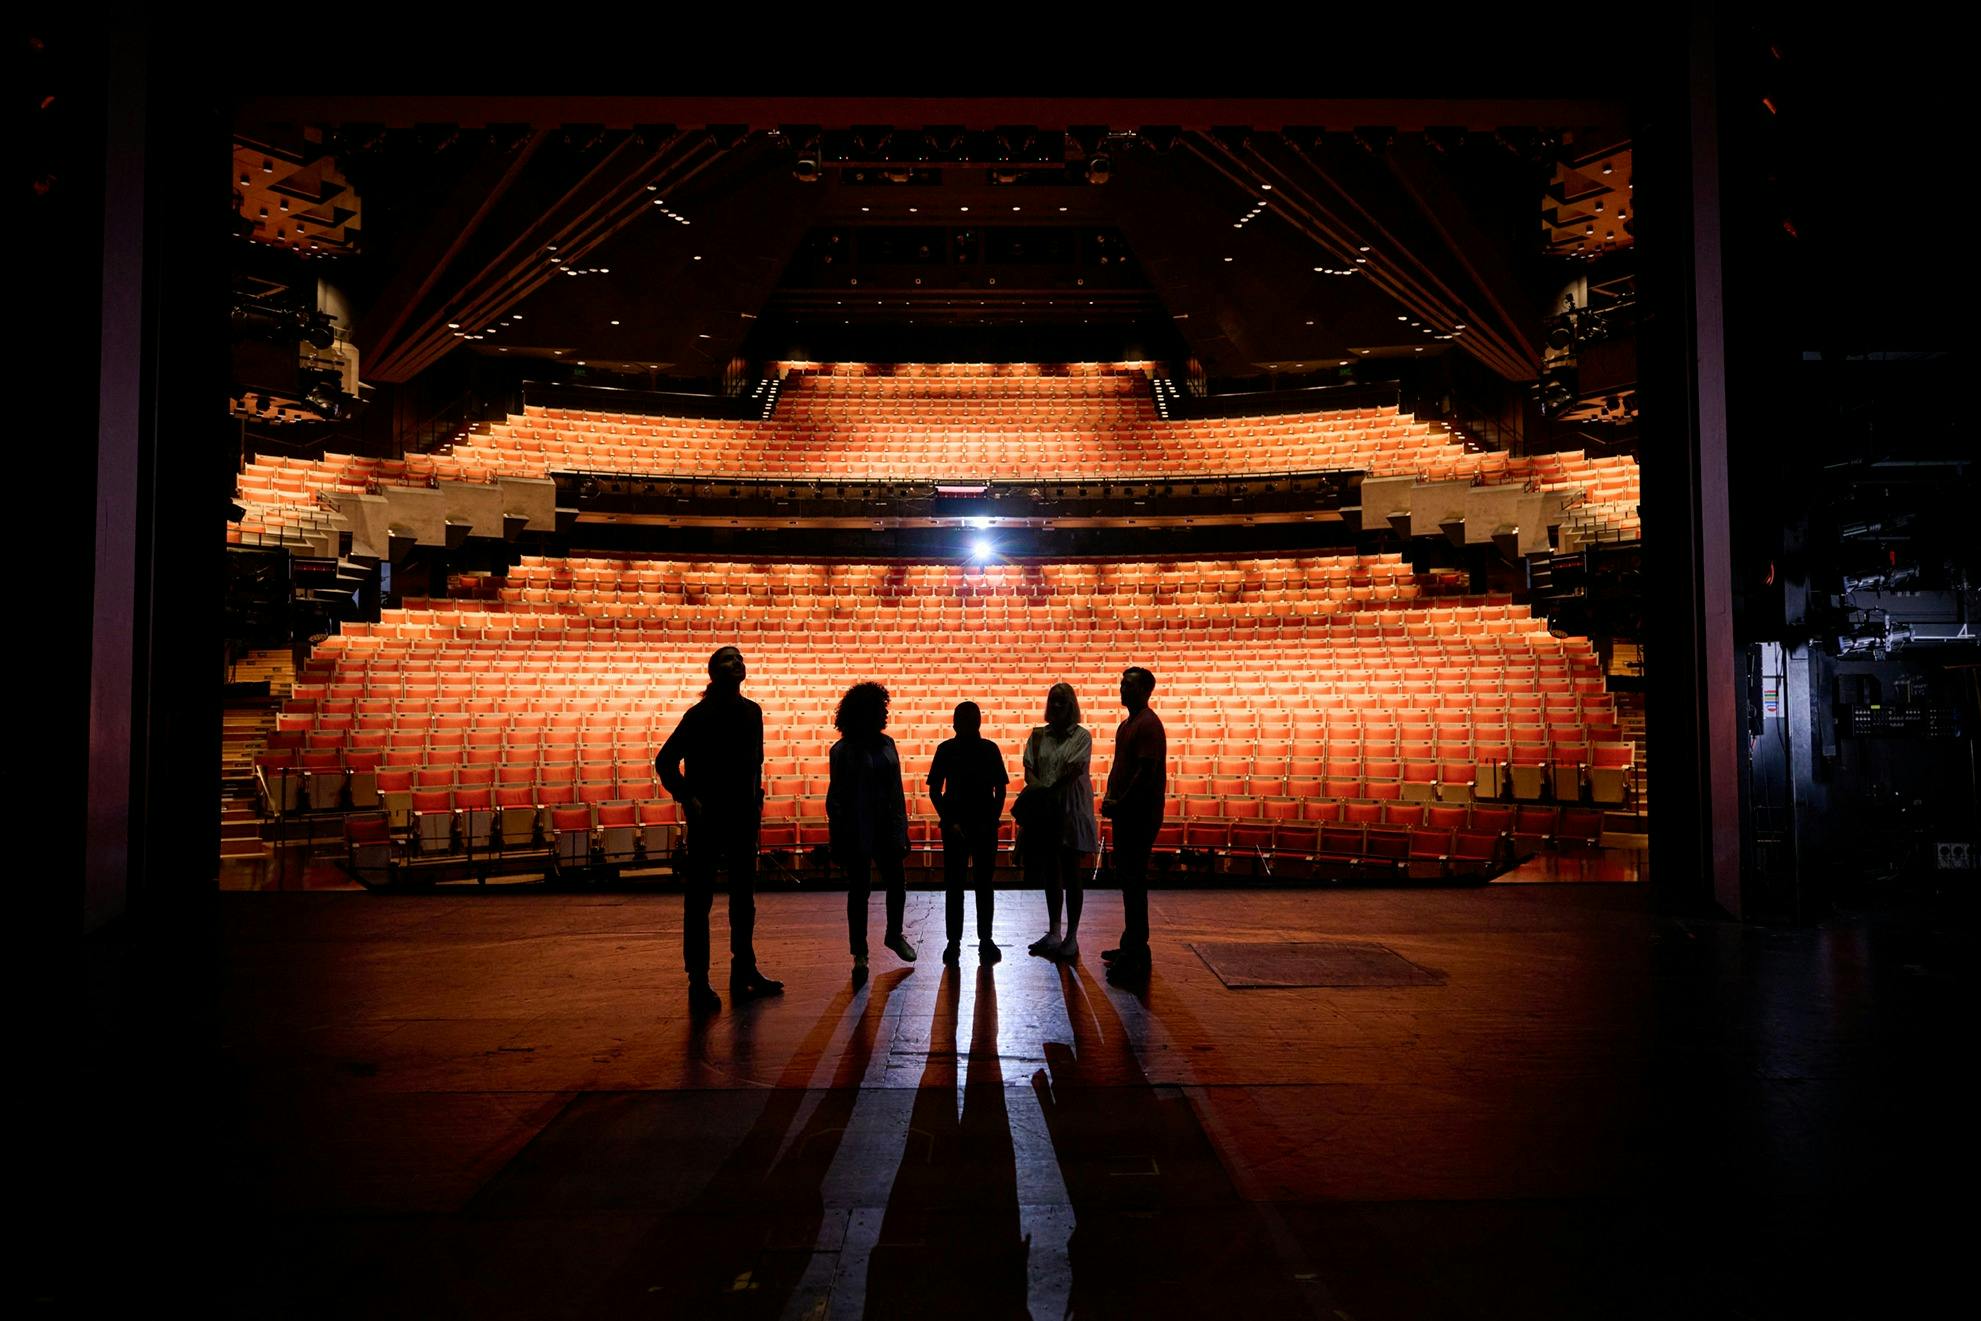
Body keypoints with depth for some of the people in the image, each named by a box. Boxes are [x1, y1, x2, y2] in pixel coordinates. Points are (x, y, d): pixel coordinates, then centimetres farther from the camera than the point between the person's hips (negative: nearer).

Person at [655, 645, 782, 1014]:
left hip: (743, 817, 6)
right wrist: (686, 797, -17)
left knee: (744, 896, 14)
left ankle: (744, 971, 25)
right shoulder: (701, 714, -9)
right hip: (707, 818, -6)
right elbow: (665, 760, -11)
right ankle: (698, 981, 6)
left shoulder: (751, 711, 8)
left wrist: (756, 800, 10)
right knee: (699, 898, 0)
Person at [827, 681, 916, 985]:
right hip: (857, 831, -5)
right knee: (859, 890, 4)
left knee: (897, 883, 12)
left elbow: (897, 789, 10)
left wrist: (901, 829, 7)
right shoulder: (844, 751, -8)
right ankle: (860, 954, 15)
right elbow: (835, 797, -6)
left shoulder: (886, 744, 7)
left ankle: (894, 935, 37)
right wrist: (838, 839, -8)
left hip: (887, 827, 5)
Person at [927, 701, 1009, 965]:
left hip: (985, 825, 1)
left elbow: (1000, 790, 6)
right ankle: (953, 941, 9)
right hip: (956, 826, -1)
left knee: (985, 884, 6)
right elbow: (935, 790, 2)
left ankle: (985, 939, 14)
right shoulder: (947, 749, 0)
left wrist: (992, 821, -4)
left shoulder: (989, 749, 2)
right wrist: (948, 821, -7)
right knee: (954, 884, 2)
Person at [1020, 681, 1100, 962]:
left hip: (1072, 810, -4)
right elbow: (1029, 769, 1)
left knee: (1072, 874, 1)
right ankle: (1053, 933, 21)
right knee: (1051, 873, 11)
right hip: (1045, 812, 4)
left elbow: (1074, 769, -13)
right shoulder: (1038, 735, 9)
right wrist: (1036, 788, -18)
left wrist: (1049, 789, -18)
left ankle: (1072, 936, 6)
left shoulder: (1082, 736, -2)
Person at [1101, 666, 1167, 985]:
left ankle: (1137, 957, -5)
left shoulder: (1148, 724, -14)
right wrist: (1109, 798, 7)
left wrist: (1120, 803, -15)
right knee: (1127, 877, 15)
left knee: (1134, 881, -8)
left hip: (1141, 815, -10)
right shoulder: (1127, 724, 17)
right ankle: (1130, 946, 24)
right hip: (1125, 814, 10)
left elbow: (1146, 771, -20)